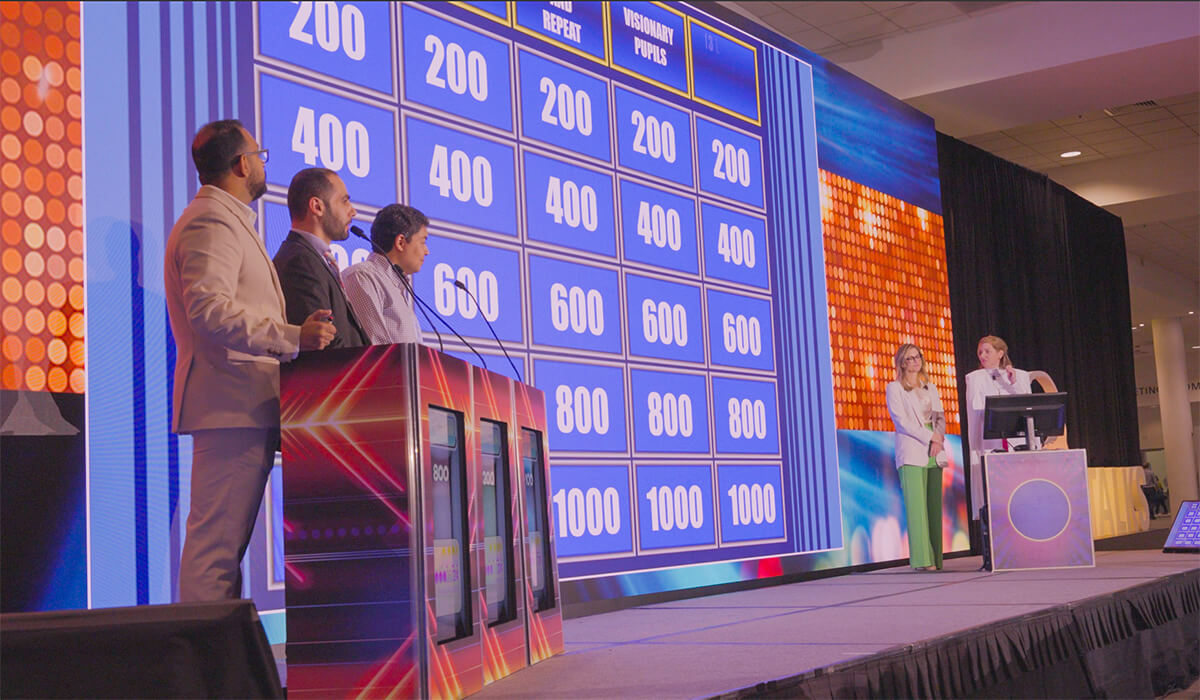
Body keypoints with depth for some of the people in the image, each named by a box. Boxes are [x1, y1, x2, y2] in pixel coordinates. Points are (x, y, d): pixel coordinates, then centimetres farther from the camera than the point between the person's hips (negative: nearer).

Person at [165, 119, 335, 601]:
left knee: (225, 539, 10)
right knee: (218, 538, -12)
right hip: (231, 403, -11)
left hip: (244, 406, 11)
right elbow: (208, 310, -21)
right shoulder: (211, 221, -8)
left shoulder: (225, 220, 27)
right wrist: (293, 337, -26)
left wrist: (294, 338, 28)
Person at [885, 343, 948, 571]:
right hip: (911, 452, -5)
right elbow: (901, 420, -6)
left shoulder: (930, 387, 21)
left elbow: (940, 416, 15)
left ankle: (935, 559, 4)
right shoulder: (894, 388, 3)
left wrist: (938, 438, -5)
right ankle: (922, 559, -15)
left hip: (934, 453, 5)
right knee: (917, 505, -12)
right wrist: (929, 436, -11)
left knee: (934, 505, 2)